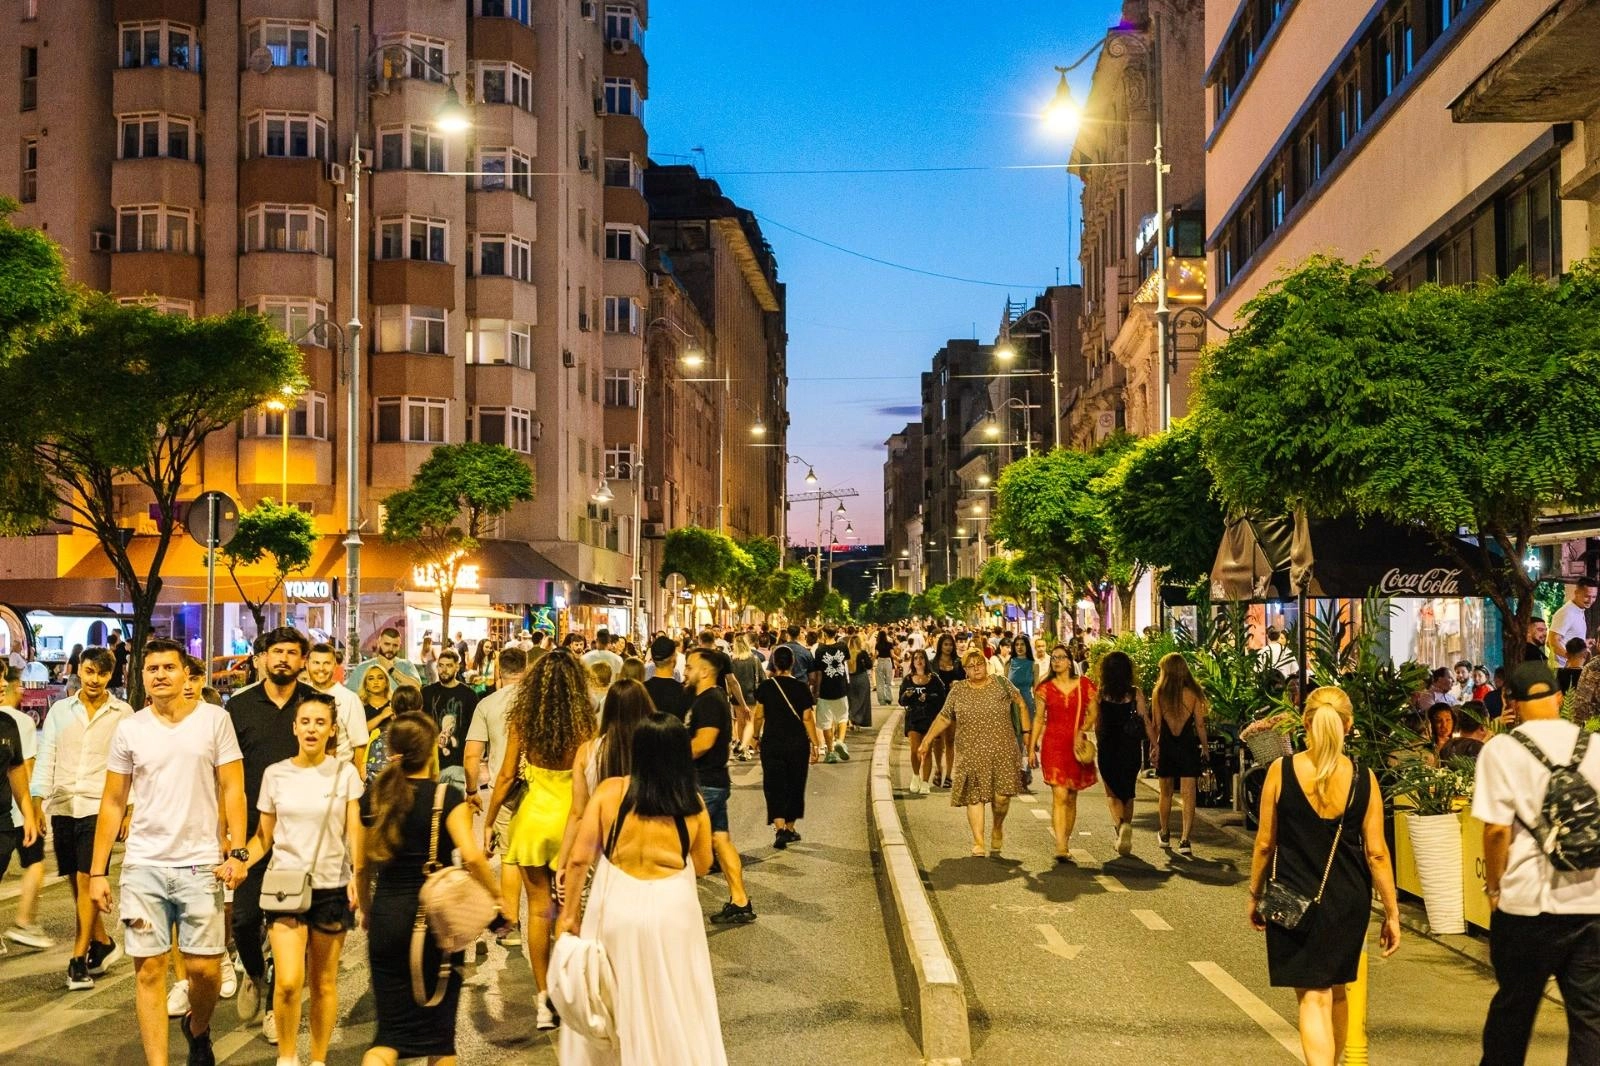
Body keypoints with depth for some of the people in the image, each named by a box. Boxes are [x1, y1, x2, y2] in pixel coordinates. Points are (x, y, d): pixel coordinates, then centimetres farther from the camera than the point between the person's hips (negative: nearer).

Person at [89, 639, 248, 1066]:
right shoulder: (129, 729, 5)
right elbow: (112, 802, 9)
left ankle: (197, 1029, 32)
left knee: (205, 968, 2)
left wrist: (237, 851, -9)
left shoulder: (215, 719, 0)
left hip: (200, 864, -1)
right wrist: (98, 871, 5)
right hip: (143, 865, 2)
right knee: (149, 970, 3)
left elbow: (232, 787, 0)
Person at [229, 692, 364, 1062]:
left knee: (324, 982, 8)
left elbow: (355, 831, -5)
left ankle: (319, 1059, 24)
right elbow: (263, 835, 8)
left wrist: (357, 875, -21)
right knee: (288, 981, -12)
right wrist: (241, 864, -11)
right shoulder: (275, 774, 3)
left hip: (332, 887, 0)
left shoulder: (345, 773, 0)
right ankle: (286, 1056, 11)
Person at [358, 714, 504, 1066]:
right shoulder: (446, 796, -9)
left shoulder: (372, 798, 3)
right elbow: (472, 857, -20)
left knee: (392, 1028, 8)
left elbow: (363, 866, 9)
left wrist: (366, 911, 24)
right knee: (439, 1023, 13)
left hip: (386, 917, 3)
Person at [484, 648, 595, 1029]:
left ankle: (544, 999, 14)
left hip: (532, 817, 1)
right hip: (571, 818, -1)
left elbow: (507, 775, -3)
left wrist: (488, 822, 8)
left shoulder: (522, 720, -7)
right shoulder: (584, 723, -11)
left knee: (538, 907, 10)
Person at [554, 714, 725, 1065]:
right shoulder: (694, 806, -9)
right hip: (671, 910, -1)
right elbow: (702, 866, 5)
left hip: (615, 907, 1)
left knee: (603, 1005, 21)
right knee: (675, 1008, 17)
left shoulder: (609, 791, -10)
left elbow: (579, 859, -8)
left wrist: (569, 913, 3)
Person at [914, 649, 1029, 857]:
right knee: (975, 796, -4)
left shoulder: (1001, 684, 4)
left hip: (1002, 750, -1)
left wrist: (1027, 730, 8)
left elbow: (1020, 703, 13)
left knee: (1002, 794, -5)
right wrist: (928, 739, 3)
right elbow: (944, 717, 10)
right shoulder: (958, 690, 6)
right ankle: (978, 842, 2)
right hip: (972, 752, 1)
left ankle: (998, 828, 24)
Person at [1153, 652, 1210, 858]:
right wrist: (1205, 747, 7)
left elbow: (1157, 724, -3)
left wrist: (1155, 747, 4)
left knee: (1165, 792, 17)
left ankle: (1164, 834, 31)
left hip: (1166, 746, 1)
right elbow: (1200, 724, -3)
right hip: (1188, 745, -1)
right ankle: (1185, 840, -11)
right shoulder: (1193, 692, -5)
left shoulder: (1159, 692, -3)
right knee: (1189, 794, -2)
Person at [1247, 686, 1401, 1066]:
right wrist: (1392, 912, 6)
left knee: (1313, 998, 3)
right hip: (1348, 900, 3)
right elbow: (1376, 852, -4)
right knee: (1335, 992, 23)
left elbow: (1264, 843, -4)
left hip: (1294, 899, -3)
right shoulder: (1363, 778, -7)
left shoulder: (1281, 771, -10)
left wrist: (1256, 895, 9)